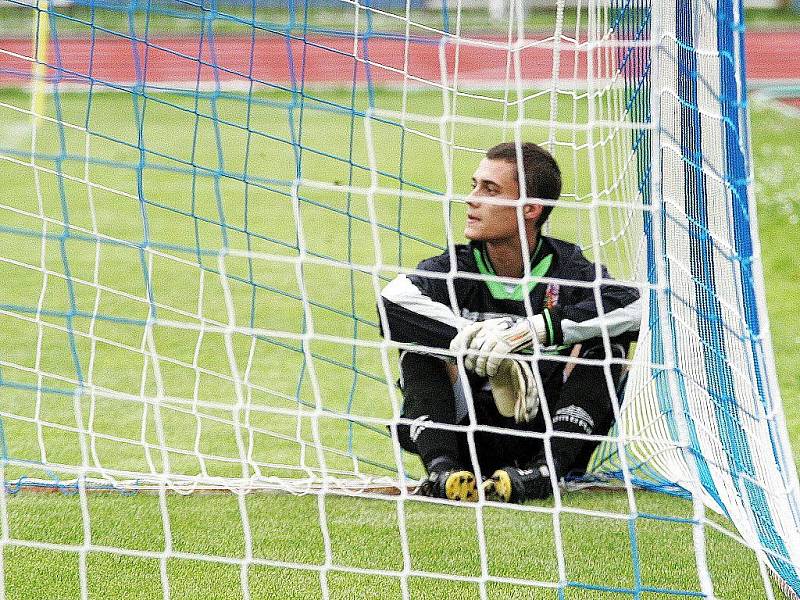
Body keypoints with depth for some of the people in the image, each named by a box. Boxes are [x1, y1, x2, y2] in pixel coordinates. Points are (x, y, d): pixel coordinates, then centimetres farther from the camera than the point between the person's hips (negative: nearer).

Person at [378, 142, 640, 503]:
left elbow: (632, 305, -25)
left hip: (547, 435, -1)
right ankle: (440, 468, -38)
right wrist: (474, 342, -35)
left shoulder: (565, 268, -4)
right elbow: (393, 300, -24)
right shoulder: (458, 268, -2)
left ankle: (543, 470, -36)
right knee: (419, 343, -16)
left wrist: (536, 330, -33)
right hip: (471, 436, 1)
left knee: (607, 340, -19)